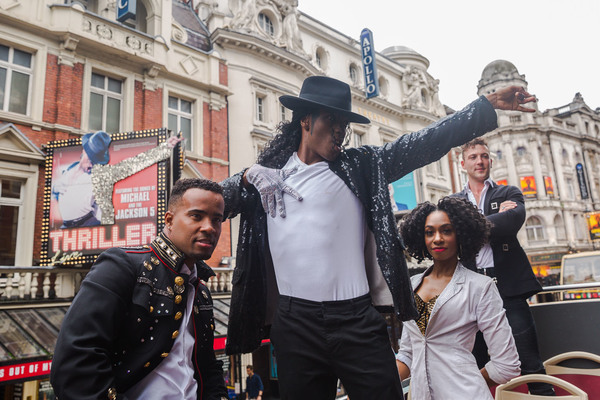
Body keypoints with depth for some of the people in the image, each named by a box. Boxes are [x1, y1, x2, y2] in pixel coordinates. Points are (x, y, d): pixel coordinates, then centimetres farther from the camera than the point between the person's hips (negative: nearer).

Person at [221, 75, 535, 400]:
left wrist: (488, 105, 2)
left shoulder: (360, 167, 8)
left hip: (357, 320, 0)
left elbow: (424, 143, 4)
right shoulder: (265, 174, 8)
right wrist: (245, 179, -6)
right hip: (295, 323, 1)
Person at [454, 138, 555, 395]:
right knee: (476, 365, 11)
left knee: (530, 364, 3)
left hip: (508, 285, -1)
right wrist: (496, 216, -10)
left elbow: (514, 220, -12)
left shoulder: (509, 193, 10)